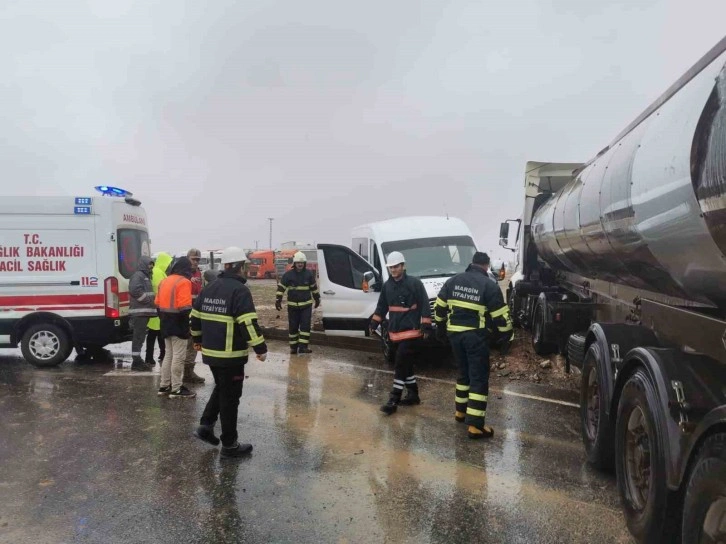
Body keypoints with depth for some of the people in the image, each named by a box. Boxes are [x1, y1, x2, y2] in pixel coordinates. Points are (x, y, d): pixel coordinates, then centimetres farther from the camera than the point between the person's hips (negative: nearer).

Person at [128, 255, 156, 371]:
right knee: (138, 336, -9)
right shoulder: (138, 275, -9)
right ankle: (136, 361, -7)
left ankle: (137, 360, 20)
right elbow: (135, 290, -23)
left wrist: (153, 300, 12)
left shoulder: (146, 276, 23)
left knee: (140, 336, 13)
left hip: (145, 311, 10)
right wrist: (149, 300, -17)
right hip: (139, 311, -10)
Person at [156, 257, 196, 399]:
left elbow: (158, 303, 15)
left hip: (166, 324, 9)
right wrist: (186, 326, -15)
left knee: (169, 355, 17)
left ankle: (164, 386, 22)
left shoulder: (165, 281, 13)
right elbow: (185, 307, -22)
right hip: (178, 324, -9)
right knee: (178, 357, -2)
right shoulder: (183, 282, -15)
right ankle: (176, 389, 2)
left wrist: (164, 319, 19)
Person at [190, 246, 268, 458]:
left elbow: (195, 317, 17)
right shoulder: (239, 290, -16)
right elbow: (248, 323, -23)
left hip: (210, 352, 8)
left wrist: (198, 339, 31)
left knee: (221, 389, 27)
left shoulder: (209, 288, 9)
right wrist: (261, 348, -17)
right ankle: (229, 445, 10)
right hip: (231, 354, -8)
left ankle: (206, 425, 22)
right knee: (230, 397, 2)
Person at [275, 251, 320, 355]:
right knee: (293, 327, 6)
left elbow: (313, 287, 13)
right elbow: (281, 288, -3)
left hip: (306, 304, 1)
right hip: (293, 305, -1)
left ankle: (303, 346, -5)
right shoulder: (288, 275, -6)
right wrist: (278, 300, -9)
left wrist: (317, 299, 18)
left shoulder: (309, 274, 1)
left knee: (305, 326, -7)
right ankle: (293, 347, 17)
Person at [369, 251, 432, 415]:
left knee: (400, 366, -8)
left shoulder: (415, 283, -10)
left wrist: (426, 326, -16)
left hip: (411, 332, -7)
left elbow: (424, 306, -11)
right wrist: (374, 323, 13)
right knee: (406, 365, 14)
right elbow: (381, 306, 18)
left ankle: (394, 400, -4)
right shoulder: (387, 285, 9)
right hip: (396, 332, 7)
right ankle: (413, 394, 27)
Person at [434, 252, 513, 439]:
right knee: (479, 378, -1)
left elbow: (439, 307, 12)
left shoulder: (453, 280, 8)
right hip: (476, 335, -5)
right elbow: (500, 316, -7)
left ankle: (460, 411, 32)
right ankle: (475, 425, -3)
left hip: (455, 333, 5)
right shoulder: (489, 285, -6)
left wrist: (440, 328, 24)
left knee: (464, 372, 23)